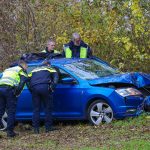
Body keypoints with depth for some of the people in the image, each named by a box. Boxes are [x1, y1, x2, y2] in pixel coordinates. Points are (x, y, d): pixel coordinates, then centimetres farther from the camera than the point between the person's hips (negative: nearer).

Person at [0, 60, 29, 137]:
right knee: (11, 112, 0)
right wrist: (17, 92, -6)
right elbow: (23, 81, -5)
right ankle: (10, 131, -3)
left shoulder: (7, 70, 35)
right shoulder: (21, 70, 13)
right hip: (9, 89, -6)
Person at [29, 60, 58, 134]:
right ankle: (48, 127, 4)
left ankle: (36, 128, 5)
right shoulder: (50, 69, 24)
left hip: (34, 88, 3)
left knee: (36, 109, 7)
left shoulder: (34, 70, 33)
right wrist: (52, 87, 2)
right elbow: (56, 77, 8)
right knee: (48, 108, 5)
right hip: (45, 87, -3)